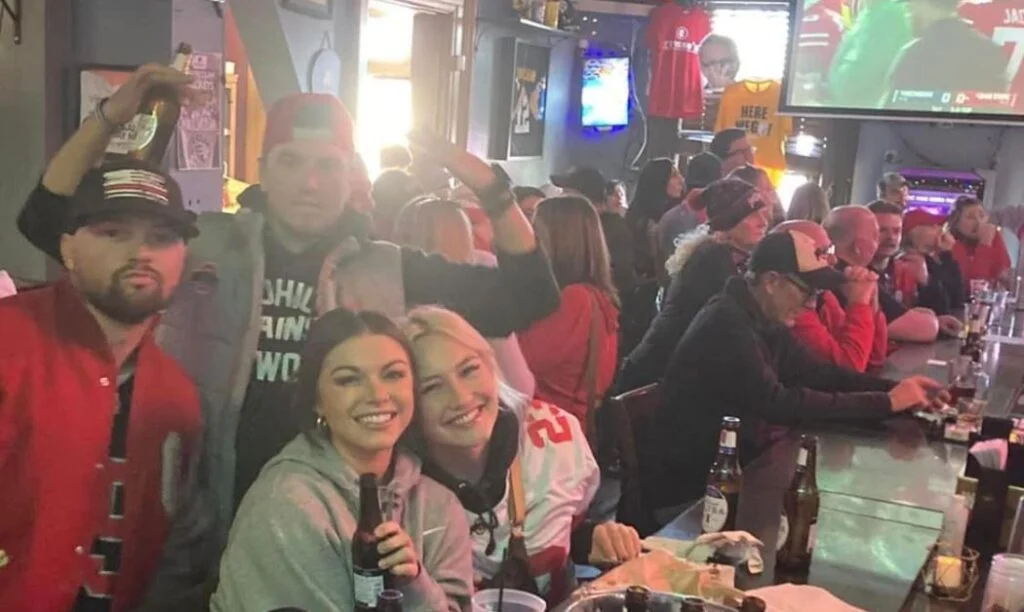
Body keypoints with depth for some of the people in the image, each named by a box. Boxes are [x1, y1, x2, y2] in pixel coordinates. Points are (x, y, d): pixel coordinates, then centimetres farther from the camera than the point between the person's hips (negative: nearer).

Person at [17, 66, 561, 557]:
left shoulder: (392, 273, -2)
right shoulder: (201, 247, -2)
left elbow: (528, 298, -3)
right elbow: (49, 221, 0)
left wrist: (492, 191, -14)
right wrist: (109, 119, -11)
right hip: (211, 532, 0)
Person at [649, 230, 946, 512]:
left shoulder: (764, 319, 4)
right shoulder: (727, 325, -25)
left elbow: (815, 372, 9)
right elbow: (778, 404, -29)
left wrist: (893, 388, -5)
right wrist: (885, 403, -24)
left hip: (734, 463, 8)